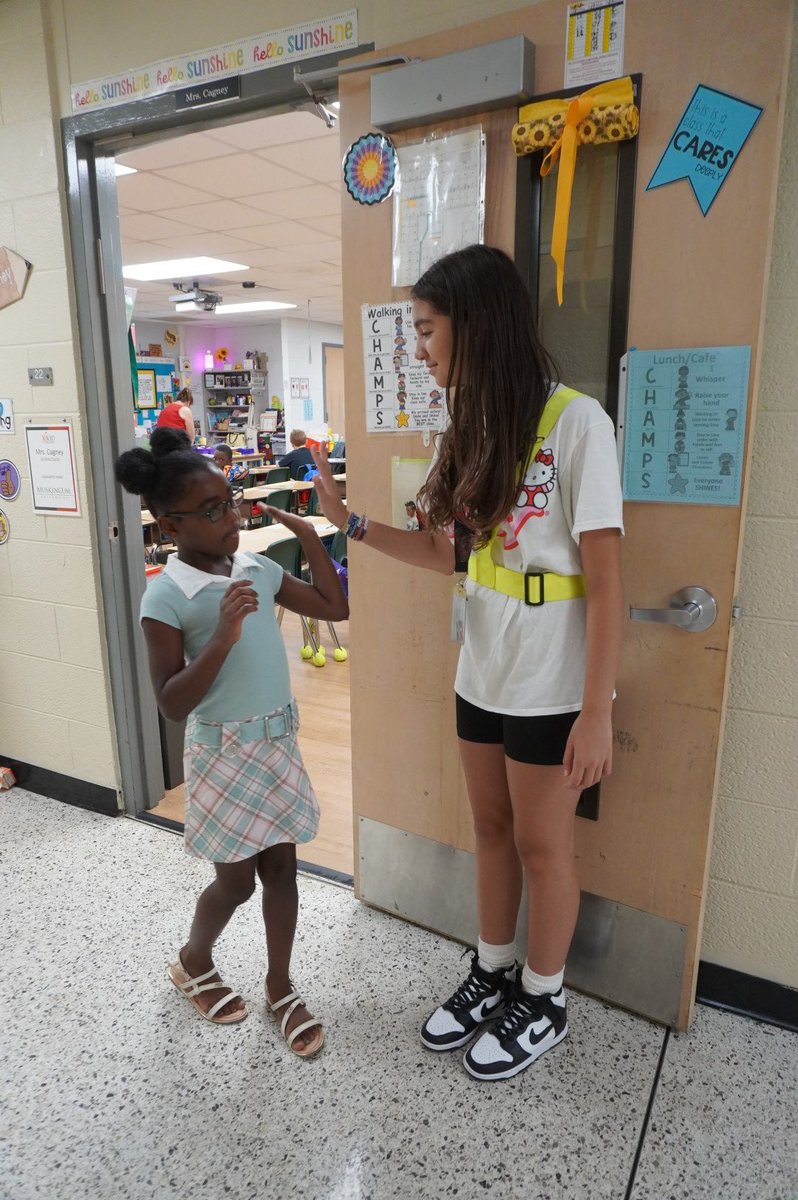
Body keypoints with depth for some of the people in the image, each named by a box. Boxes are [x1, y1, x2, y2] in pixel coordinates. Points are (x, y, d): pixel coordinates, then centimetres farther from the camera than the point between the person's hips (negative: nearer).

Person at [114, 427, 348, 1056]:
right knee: (237, 880, 11)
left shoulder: (259, 568, 0)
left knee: (282, 868, 14)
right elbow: (172, 704, -18)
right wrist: (223, 637, -29)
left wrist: (309, 538, -1)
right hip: (224, 752, -5)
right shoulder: (166, 596, -16)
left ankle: (281, 987, 35)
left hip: (278, 741, 5)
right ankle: (192, 962, 43)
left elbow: (335, 607, 7)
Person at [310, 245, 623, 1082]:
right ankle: (493, 975, 41)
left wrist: (596, 713, -17)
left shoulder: (575, 421, -17)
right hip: (482, 676, 7)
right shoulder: (475, 430, 6)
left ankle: (543, 1004, 35)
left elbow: (605, 581, -17)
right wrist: (347, 522, 4)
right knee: (492, 831, 19)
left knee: (541, 844, 11)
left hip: (551, 689, -6)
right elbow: (449, 552, 9)